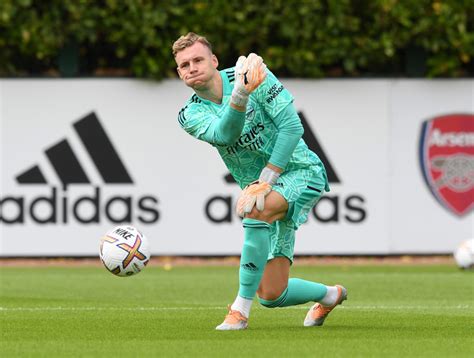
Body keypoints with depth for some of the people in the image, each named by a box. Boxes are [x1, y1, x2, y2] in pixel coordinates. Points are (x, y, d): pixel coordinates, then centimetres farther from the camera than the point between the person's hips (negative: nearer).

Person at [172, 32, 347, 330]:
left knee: (253, 208, -38)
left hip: (300, 171, -5)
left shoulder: (256, 75, -12)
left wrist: (266, 180, -22)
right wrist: (240, 96, -44)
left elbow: (292, 126, -15)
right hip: (265, 190, 5)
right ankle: (330, 295, 37)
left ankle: (241, 310, -30)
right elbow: (224, 134, -25)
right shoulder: (190, 115, -4)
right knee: (271, 295, 3)